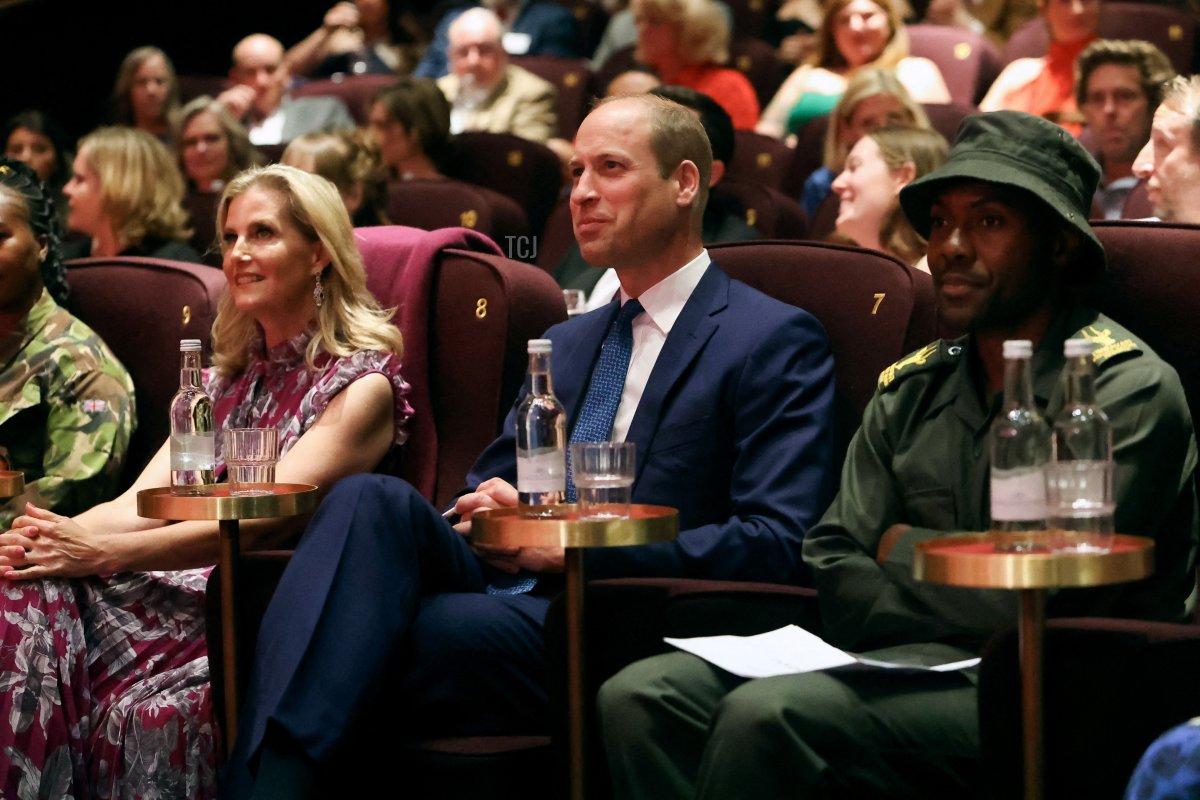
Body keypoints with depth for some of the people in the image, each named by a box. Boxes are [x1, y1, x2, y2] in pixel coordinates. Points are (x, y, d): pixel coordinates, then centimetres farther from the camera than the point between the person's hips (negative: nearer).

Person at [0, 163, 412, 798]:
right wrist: (55, 538, -12)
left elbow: (262, 519, -12)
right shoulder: (226, 380, 24)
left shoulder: (362, 385, 1)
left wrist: (103, 552, -20)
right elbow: (143, 502, 11)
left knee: (155, 714, -35)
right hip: (188, 592, 6)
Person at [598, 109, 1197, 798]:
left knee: (766, 715, -31)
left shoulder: (1128, 390, -5)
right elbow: (829, 571, 10)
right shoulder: (908, 391, 17)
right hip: (913, 659, 7)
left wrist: (905, 551, 2)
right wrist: (948, 609, -10)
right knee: (642, 697, -16)